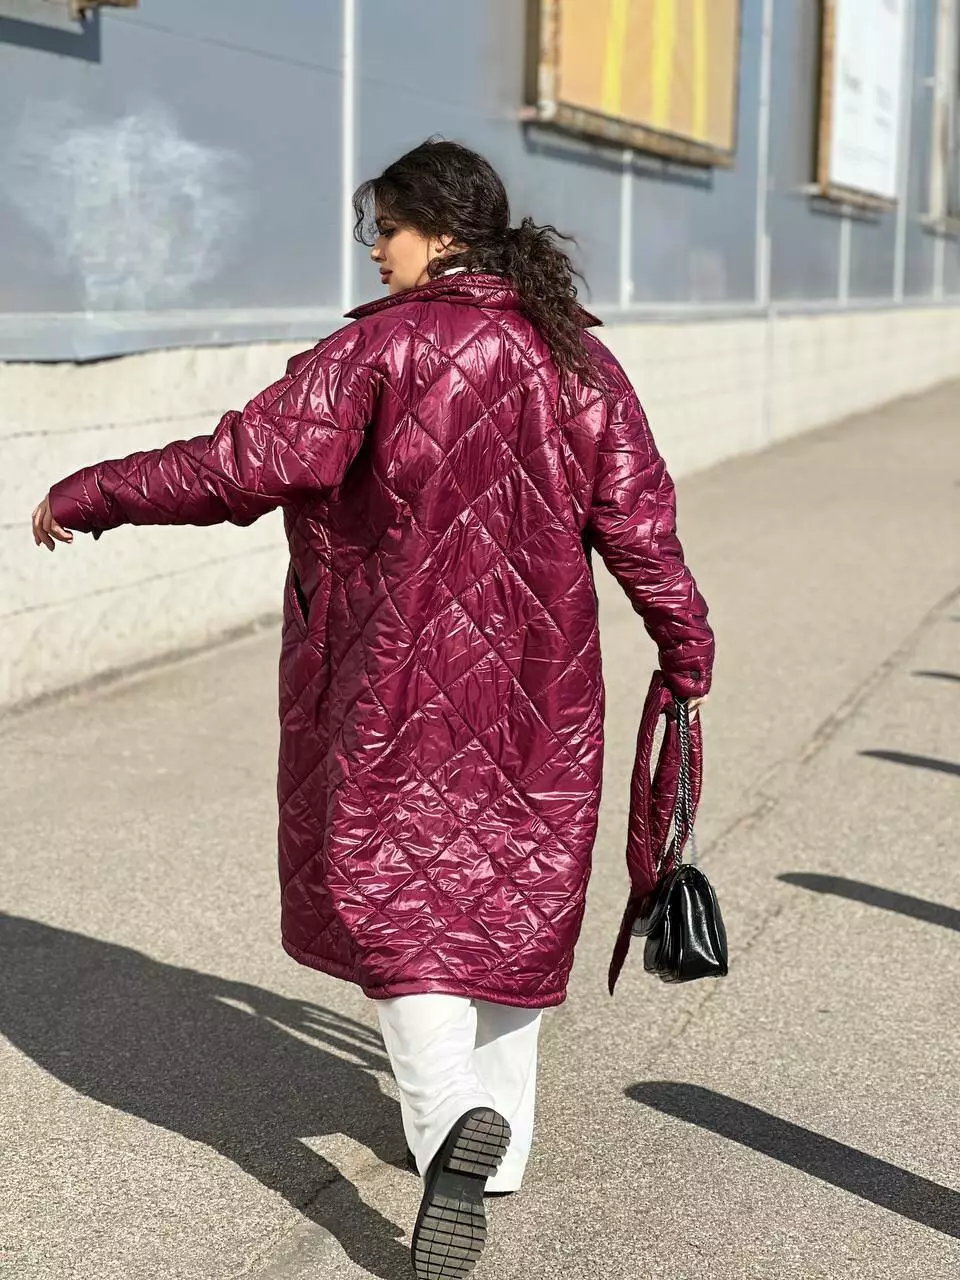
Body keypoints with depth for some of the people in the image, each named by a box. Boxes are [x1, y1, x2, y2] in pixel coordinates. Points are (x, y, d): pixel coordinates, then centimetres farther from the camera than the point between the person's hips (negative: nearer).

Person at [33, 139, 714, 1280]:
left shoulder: (386, 346, -12)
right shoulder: (579, 359, 3)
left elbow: (240, 466, -16)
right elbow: (639, 524, 2)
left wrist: (89, 495, -4)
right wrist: (686, 655, 13)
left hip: (394, 683, -4)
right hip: (534, 688, 5)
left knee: (390, 896, 6)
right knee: (507, 893, 16)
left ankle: (453, 1114, -15)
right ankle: (494, 1138, 27)